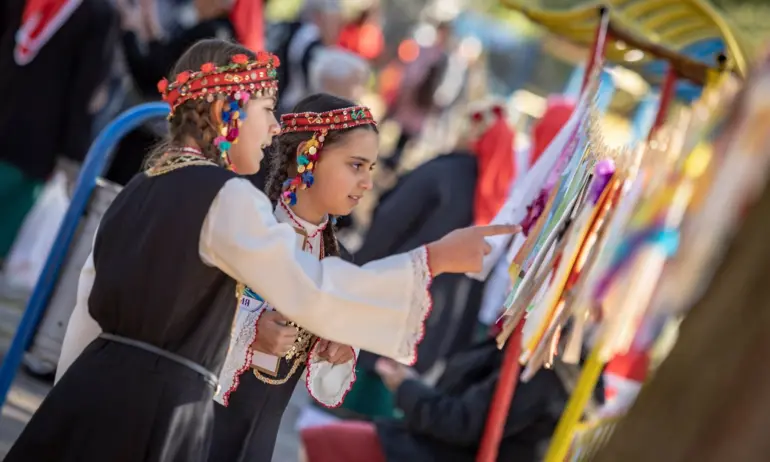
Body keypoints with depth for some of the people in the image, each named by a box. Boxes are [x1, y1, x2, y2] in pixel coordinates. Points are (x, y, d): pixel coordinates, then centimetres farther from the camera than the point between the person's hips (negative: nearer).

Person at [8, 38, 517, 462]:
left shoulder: (142, 186, 16)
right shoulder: (226, 196, -11)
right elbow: (313, 291, -20)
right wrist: (436, 258, -17)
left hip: (99, 387, 8)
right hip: (157, 411, -8)